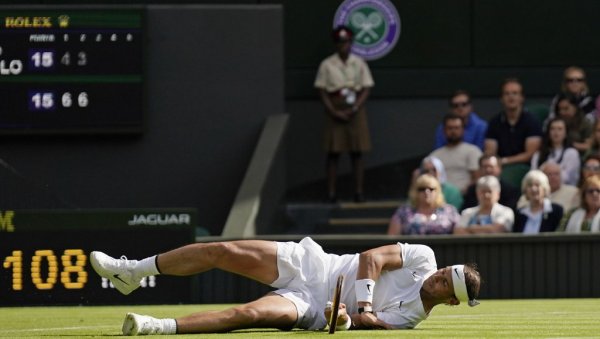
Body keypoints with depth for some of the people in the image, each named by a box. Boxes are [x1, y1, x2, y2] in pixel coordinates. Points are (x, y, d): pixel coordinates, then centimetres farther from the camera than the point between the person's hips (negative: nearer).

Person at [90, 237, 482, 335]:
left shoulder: (411, 315, -5)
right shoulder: (423, 257, 0)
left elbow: (373, 322, -14)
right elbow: (372, 258, -3)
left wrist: (350, 318, -35)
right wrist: (364, 301, -15)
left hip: (311, 308, -3)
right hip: (311, 264, 3)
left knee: (248, 314, -30)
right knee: (224, 251, -9)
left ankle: (161, 327, -31)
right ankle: (132, 272, 4)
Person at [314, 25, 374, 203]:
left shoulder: (359, 64, 4)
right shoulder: (327, 65, 1)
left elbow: (366, 89, 2)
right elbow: (322, 91, -1)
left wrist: (354, 109, -11)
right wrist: (335, 112, -11)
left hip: (355, 110, 1)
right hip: (334, 110, -1)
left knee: (357, 152, 0)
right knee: (333, 152, -2)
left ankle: (359, 191, 3)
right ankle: (331, 193, -1)